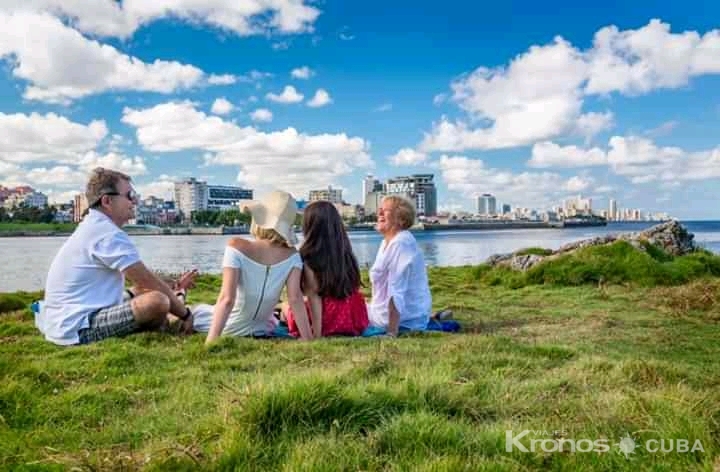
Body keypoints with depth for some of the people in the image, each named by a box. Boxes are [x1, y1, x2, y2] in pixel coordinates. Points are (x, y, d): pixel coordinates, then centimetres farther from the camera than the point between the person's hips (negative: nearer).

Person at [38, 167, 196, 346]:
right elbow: (147, 280, -16)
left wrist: (172, 291, 13)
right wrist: (185, 314, -7)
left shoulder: (95, 227, 13)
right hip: (78, 329, -11)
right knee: (156, 301, -25)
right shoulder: (108, 233, -18)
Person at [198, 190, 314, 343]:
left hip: (229, 327, -2)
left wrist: (210, 341, -31)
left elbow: (227, 299, -32)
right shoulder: (292, 256, -18)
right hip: (261, 330, 2)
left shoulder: (237, 247, -26)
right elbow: (295, 299, -24)